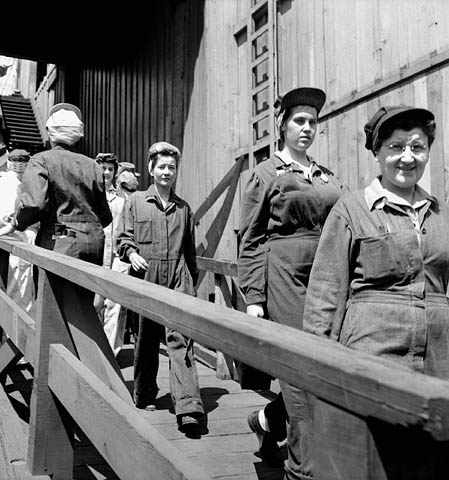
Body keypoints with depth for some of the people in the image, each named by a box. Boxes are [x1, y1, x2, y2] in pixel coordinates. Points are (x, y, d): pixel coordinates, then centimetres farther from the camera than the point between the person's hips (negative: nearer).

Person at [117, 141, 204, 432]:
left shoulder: (184, 208, 13)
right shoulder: (136, 201, 9)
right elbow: (125, 238, 9)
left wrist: (193, 280, 19)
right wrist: (131, 253, -12)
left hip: (179, 279, 0)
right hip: (146, 279, 0)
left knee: (180, 338, -11)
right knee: (146, 340, 10)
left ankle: (188, 407, -17)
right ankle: (144, 397, 27)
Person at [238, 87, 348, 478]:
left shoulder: (329, 178, 16)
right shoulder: (265, 174, 2)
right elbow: (251, 241, -2)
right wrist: (253, 298, -8)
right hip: (286, 276, -5)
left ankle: (268, 420, 33)